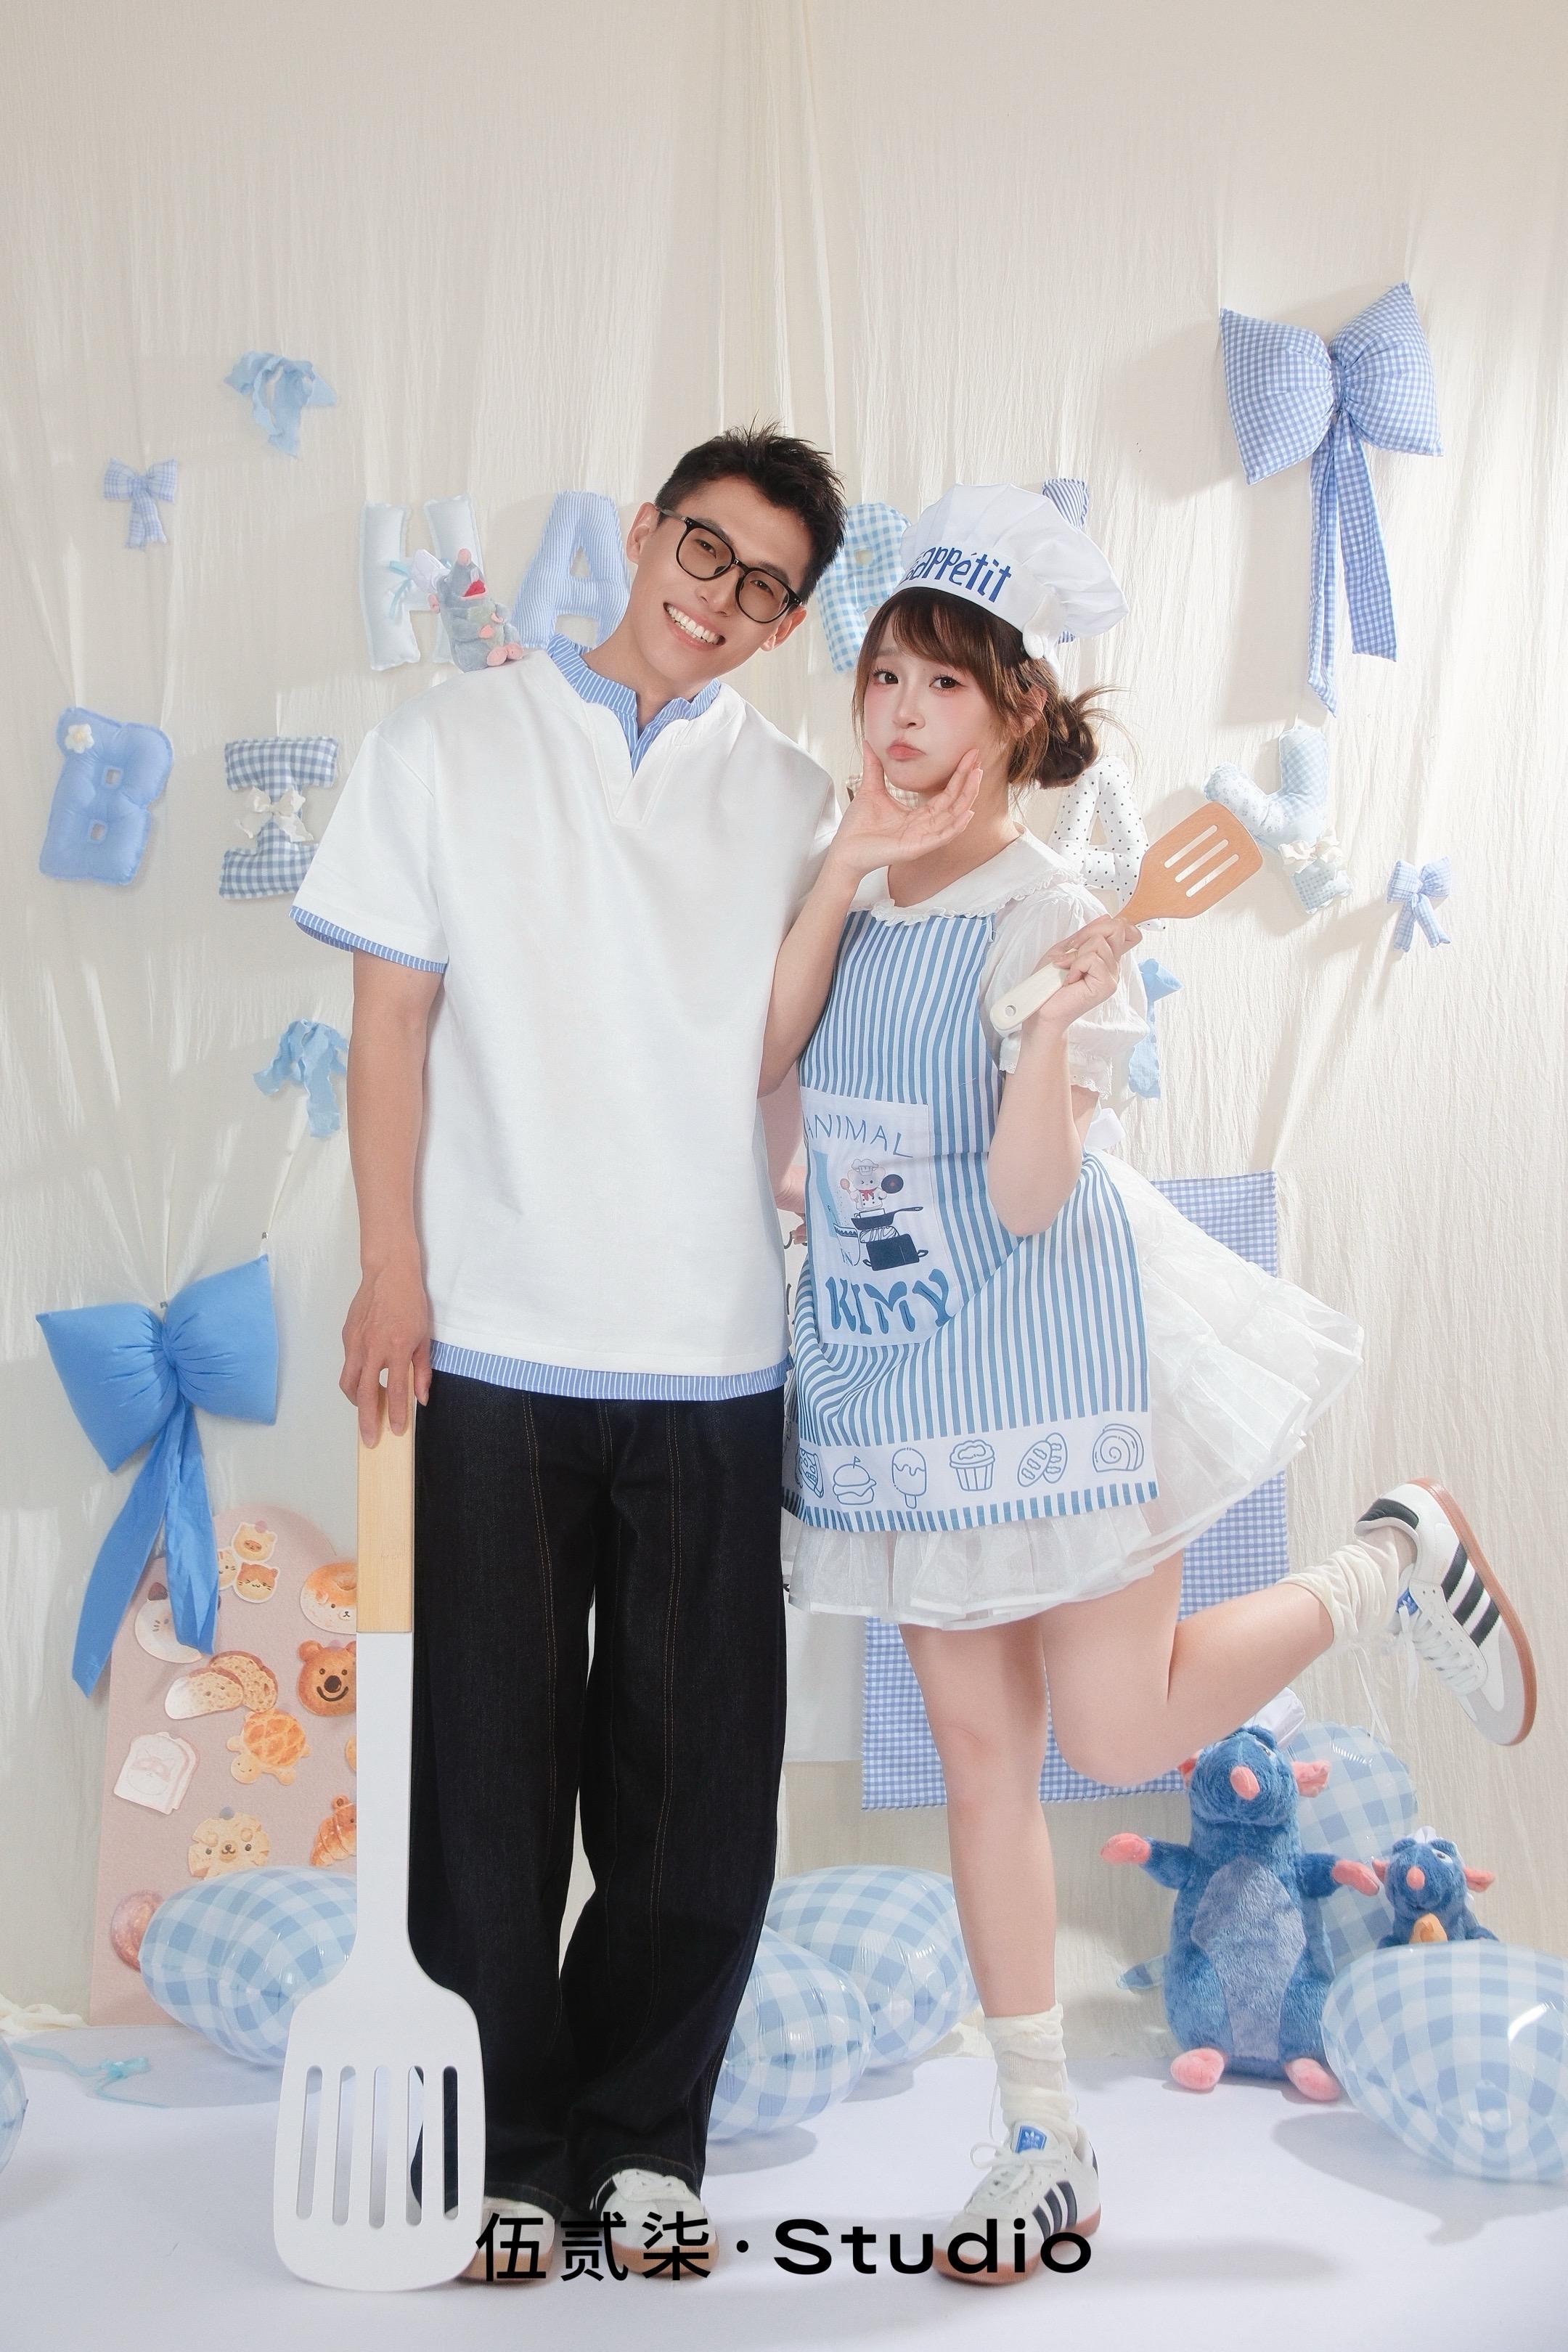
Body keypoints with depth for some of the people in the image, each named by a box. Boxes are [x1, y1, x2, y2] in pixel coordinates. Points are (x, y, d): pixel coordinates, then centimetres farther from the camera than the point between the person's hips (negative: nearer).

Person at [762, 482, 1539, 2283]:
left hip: (1049, 1354, -5)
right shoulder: (844, 895, 3)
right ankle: (1044, 2148, 21)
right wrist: (845, 872, -14)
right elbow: (758, 1059, -12)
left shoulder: (1052, 923, -14)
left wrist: (1054, 1033, -35)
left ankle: (1393, 1565, 24)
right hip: (890, 1374, 5)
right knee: (979, 1754, 9)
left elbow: (1031, 1199, -19)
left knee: (1120, 1738, -1)